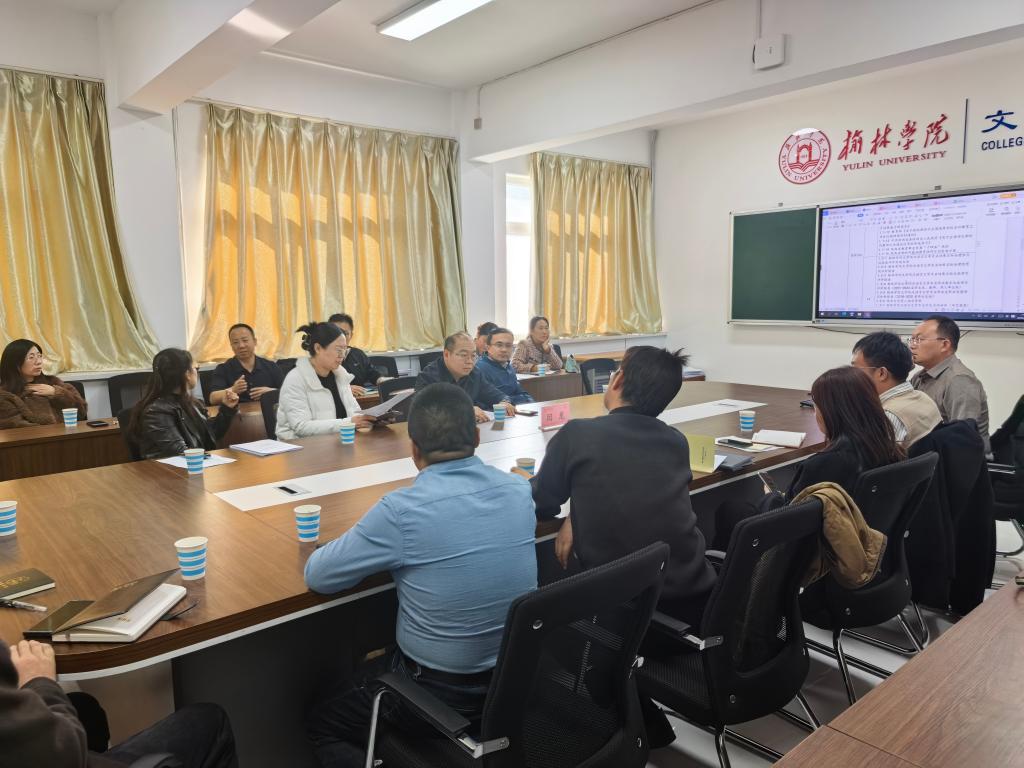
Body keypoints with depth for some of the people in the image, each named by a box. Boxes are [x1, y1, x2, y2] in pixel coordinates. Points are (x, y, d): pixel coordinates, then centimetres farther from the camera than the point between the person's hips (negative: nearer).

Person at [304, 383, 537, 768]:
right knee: (375, 662, 32)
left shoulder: (401, 510, -26)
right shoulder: (519, 490, -9)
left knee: (321, 721, 22)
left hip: (440, 693, -6)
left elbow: (317, 575, -12)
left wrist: (384, 547, 4)